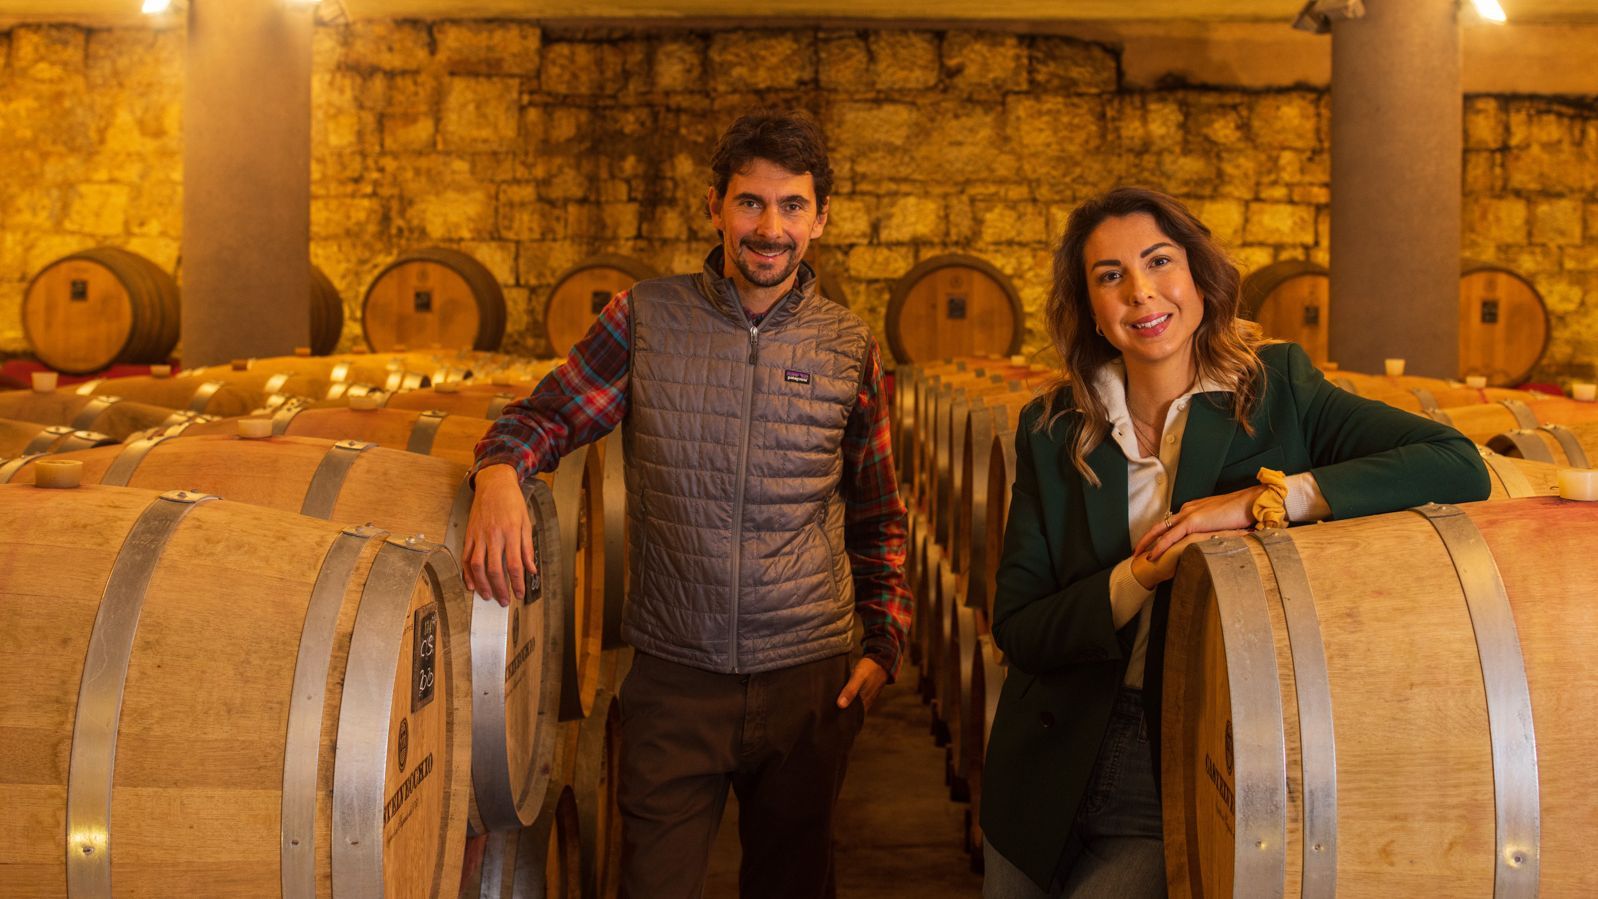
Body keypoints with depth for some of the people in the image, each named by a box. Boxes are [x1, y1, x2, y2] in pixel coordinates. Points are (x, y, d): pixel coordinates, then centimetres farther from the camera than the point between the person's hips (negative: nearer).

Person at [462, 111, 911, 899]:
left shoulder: (850, 348, 3)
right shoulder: (646, 318, -1)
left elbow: (876, 516, 10)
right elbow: (547, 413, 4)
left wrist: (883, 644, 2)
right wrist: (500, 472, -19)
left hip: (807, 683, 1)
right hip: (673, 680, -1)